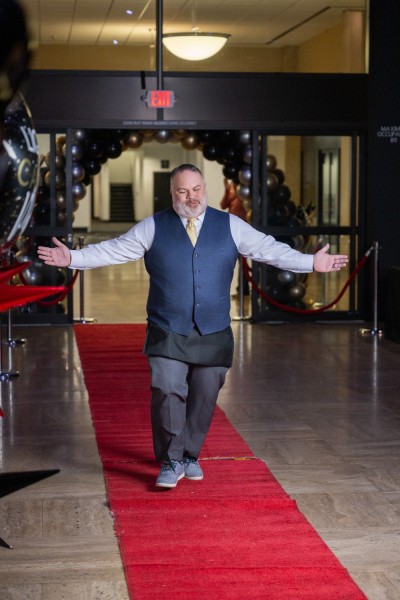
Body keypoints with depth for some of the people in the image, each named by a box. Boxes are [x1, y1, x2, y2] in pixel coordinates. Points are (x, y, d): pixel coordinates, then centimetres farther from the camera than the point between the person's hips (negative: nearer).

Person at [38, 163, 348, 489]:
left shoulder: (230, 226, 7)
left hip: (214, 334, 2)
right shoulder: (153, 227, 5)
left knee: (204, 398, 6)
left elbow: (270, 249, 4)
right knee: (168, 392, -13)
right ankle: (171, 462, 1)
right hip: (168, 332, -1)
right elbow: (113, 250, 3)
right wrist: (72, 258, -6)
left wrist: (311, 263, -5)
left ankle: (190, 456, 26)